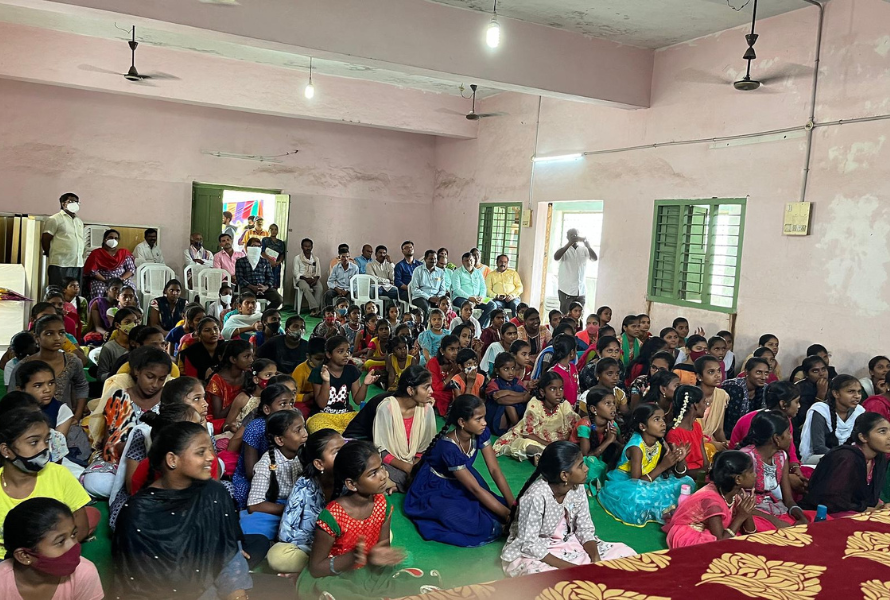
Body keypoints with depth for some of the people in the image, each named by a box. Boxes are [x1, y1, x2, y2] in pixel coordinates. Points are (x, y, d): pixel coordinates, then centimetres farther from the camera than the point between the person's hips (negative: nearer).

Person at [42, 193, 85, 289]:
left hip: (78, 265, 6)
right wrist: (52, 255, 5)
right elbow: (45, 240, -2)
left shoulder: (79, 221, 20)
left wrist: (80, 256, 14)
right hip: (60, 264, -6)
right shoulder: (55, 219, -1)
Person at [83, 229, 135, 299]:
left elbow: (131, 269, 6)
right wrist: (105, 281, -16)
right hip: (101, 280, 0)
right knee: (98, 292, -34)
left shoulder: (124, 253, 12)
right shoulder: (96, 253, 7)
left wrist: (121, 279, -13)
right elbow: (92, 271, -2)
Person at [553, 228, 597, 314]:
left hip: (581, 291, 3)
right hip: (566, 291, -3)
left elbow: (594, 258, -7)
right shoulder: (564, 249, -1)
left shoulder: (583, 249, 8)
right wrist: (569, 244, -25)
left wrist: (588, 245, -23)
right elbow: (556, 257, -22)